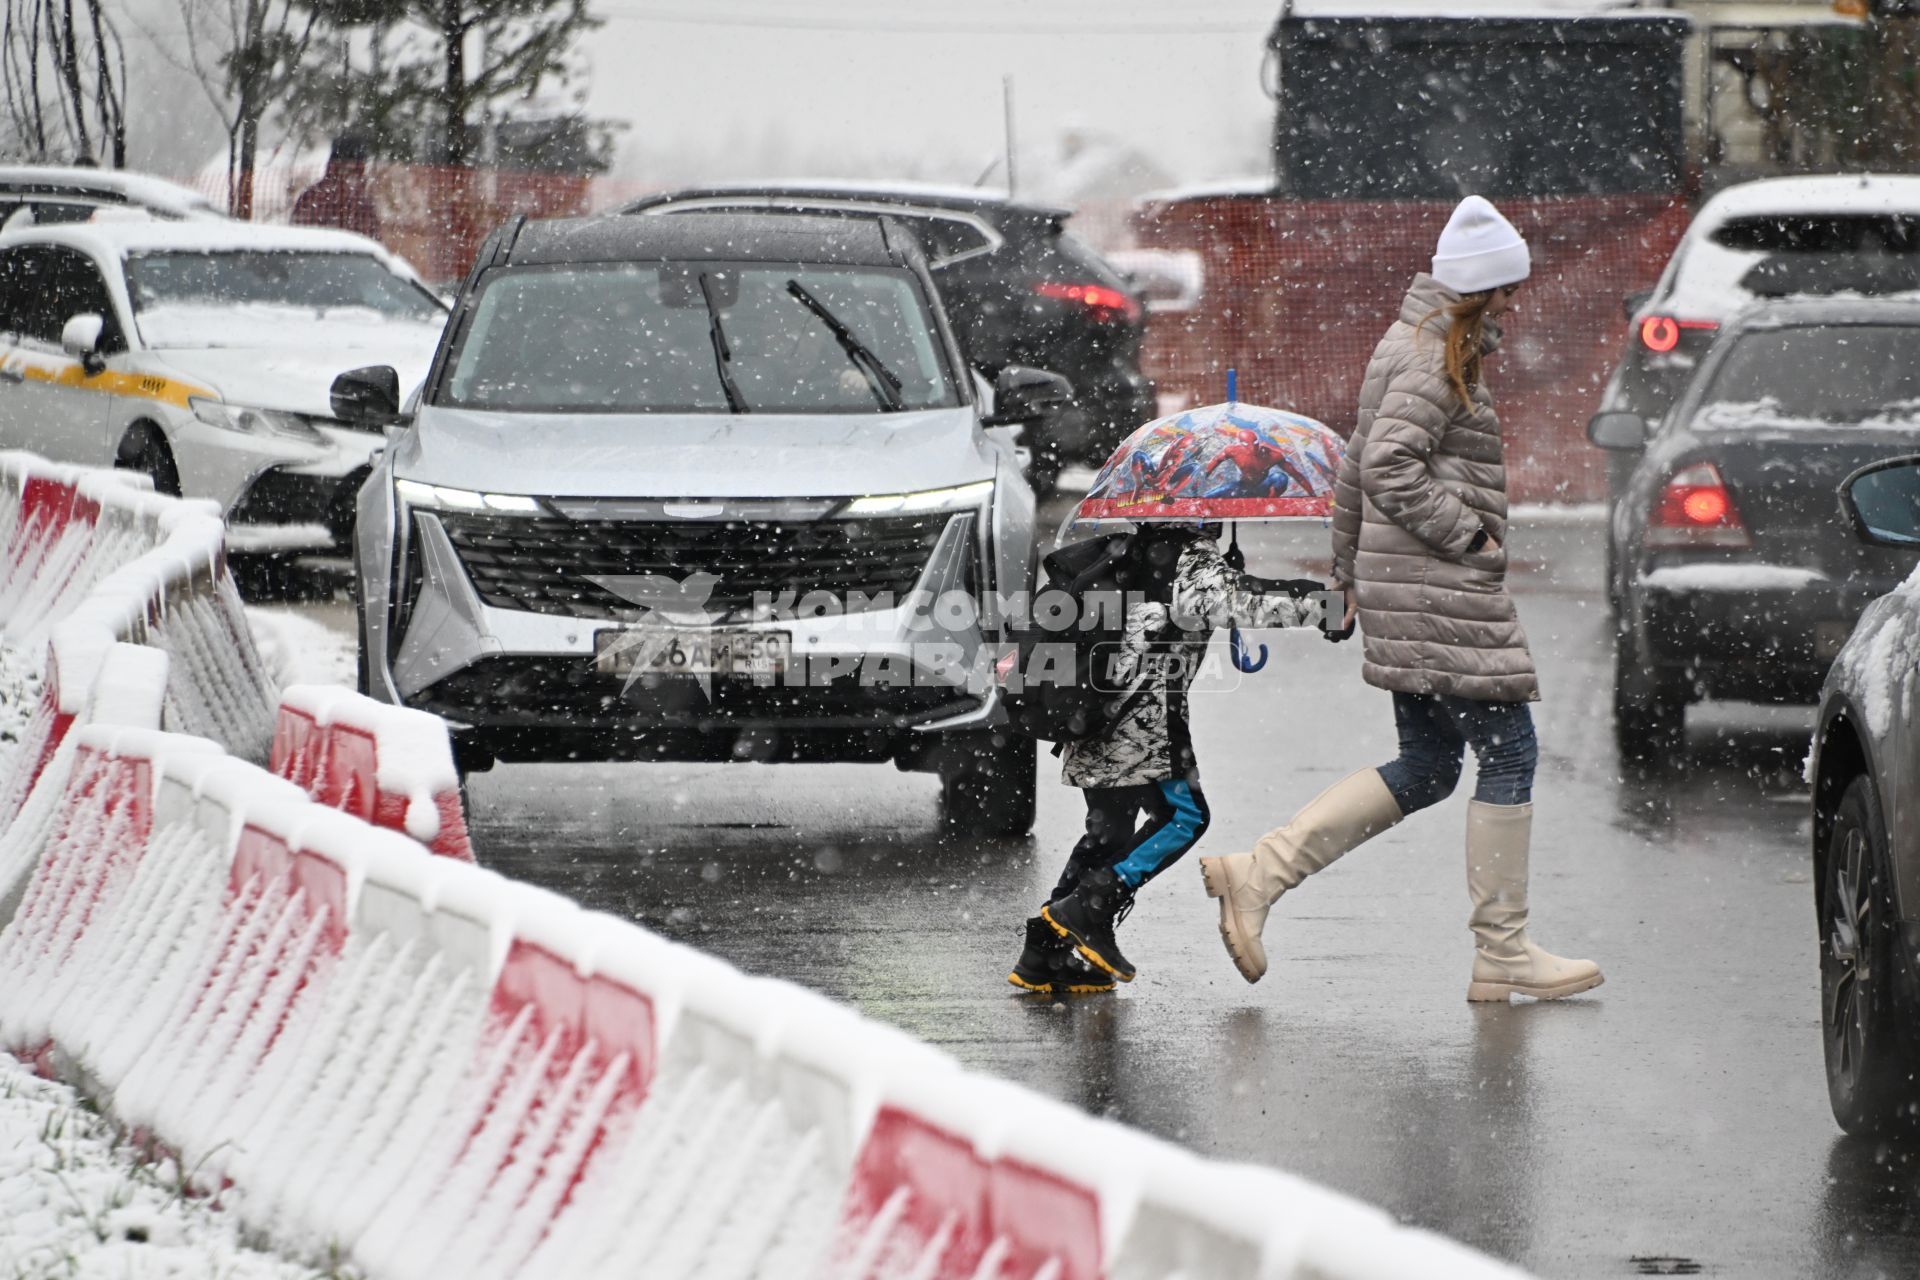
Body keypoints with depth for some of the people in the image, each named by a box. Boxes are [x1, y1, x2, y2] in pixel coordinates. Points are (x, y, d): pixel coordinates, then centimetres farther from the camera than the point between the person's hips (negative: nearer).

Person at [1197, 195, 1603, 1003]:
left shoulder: (1411, 346, 19)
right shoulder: (1439, 358, -12)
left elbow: (1360, 466, 24)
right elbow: (1389, 467, -22)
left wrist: (1350, 568, 27)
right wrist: (1469, 532, -16)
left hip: (1405, 587, 10)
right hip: (1441, 589, -10)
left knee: (1424, 769, 11)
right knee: (1509, 753, -5)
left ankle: (1258, 875, 6)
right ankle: (1502, 954, -1)